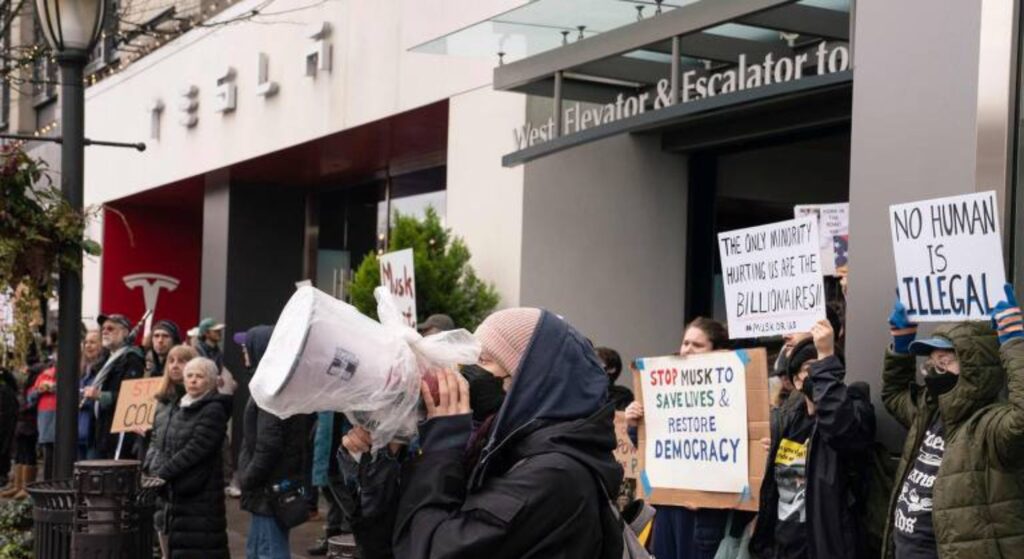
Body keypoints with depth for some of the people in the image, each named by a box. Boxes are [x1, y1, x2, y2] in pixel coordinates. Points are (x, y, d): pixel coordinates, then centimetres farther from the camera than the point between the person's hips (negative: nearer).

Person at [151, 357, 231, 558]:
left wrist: (163, 474, -16)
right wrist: (158, 473, -4)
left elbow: (195, 449, -16)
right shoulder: (177, 408, 15)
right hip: (177, 490, 8)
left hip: (202, 493, -8)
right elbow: (164, 447, 14)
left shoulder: (214, 410, -10)